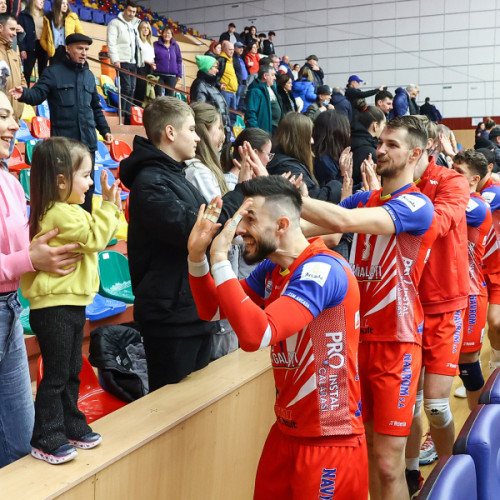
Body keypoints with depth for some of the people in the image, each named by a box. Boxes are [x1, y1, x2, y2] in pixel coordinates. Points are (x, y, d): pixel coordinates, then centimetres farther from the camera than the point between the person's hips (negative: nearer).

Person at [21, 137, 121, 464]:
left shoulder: (67, 212, 13)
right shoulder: (62, 215, -20)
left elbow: (94, 237, 18)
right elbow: (96, 237, -17)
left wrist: (110, 208, 9)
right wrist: (110, 206, -9)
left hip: (71, 305, 10)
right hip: (54, 307, -10)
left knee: (71, 373, 19)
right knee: (56, 375, -1)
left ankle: (72, 428, 31)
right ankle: (46, 440, 10)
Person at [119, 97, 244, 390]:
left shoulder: (176, 177, 15)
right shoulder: (150, 183, -16)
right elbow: (194, 231, -26)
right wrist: (241, 193, -18)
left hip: (194, 310, 10)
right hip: (171, 314, -10)